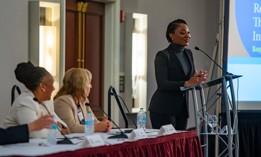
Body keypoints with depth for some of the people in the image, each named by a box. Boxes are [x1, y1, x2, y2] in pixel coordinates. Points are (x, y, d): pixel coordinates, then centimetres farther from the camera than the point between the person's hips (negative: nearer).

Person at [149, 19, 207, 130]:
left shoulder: (188, 54, 14)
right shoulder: (163, 56, -8)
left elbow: (192, 79, 12)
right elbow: (162, 84, -18)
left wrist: (198, 79, -11)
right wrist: (186, 83, -29)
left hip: (182, 108, 7)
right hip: (163, 110, -7)